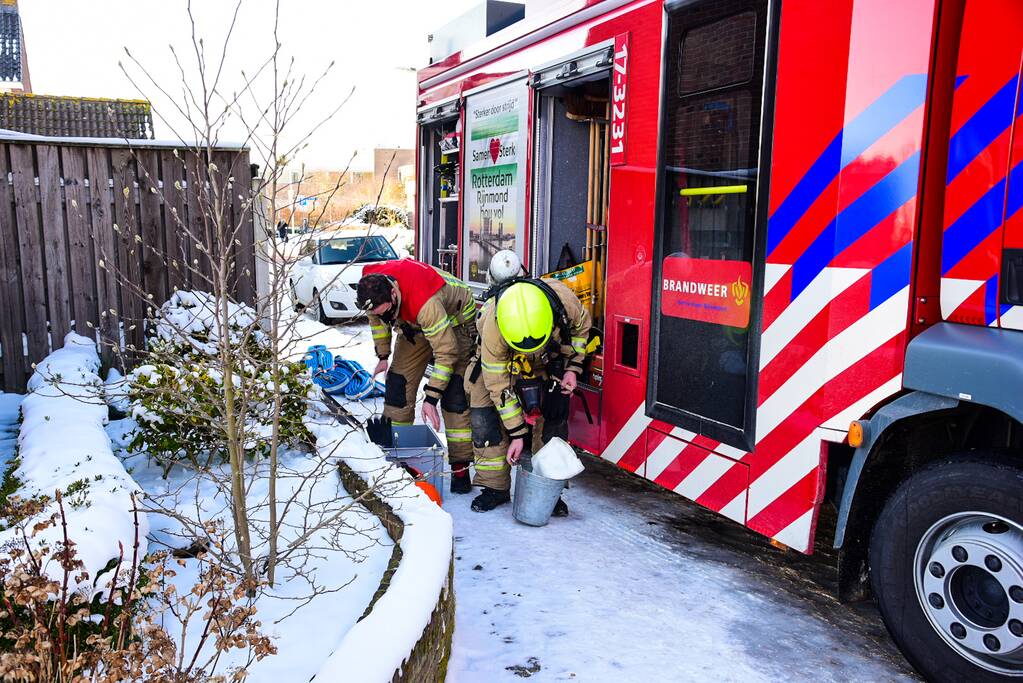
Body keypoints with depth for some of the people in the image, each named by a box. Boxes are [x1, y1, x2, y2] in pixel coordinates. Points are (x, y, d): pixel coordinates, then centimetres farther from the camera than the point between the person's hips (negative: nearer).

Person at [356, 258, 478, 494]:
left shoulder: (425, 303, -43)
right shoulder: (373, 287, -22)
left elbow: (447, 352, -36)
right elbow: (376, 318, 2)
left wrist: (431, 398, -33)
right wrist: (382, 356, 7)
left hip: (457, 322, -7)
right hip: (416, 325, 7)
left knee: (455, 395, -16)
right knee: (398, 383, -1)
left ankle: (461, 466, -11)